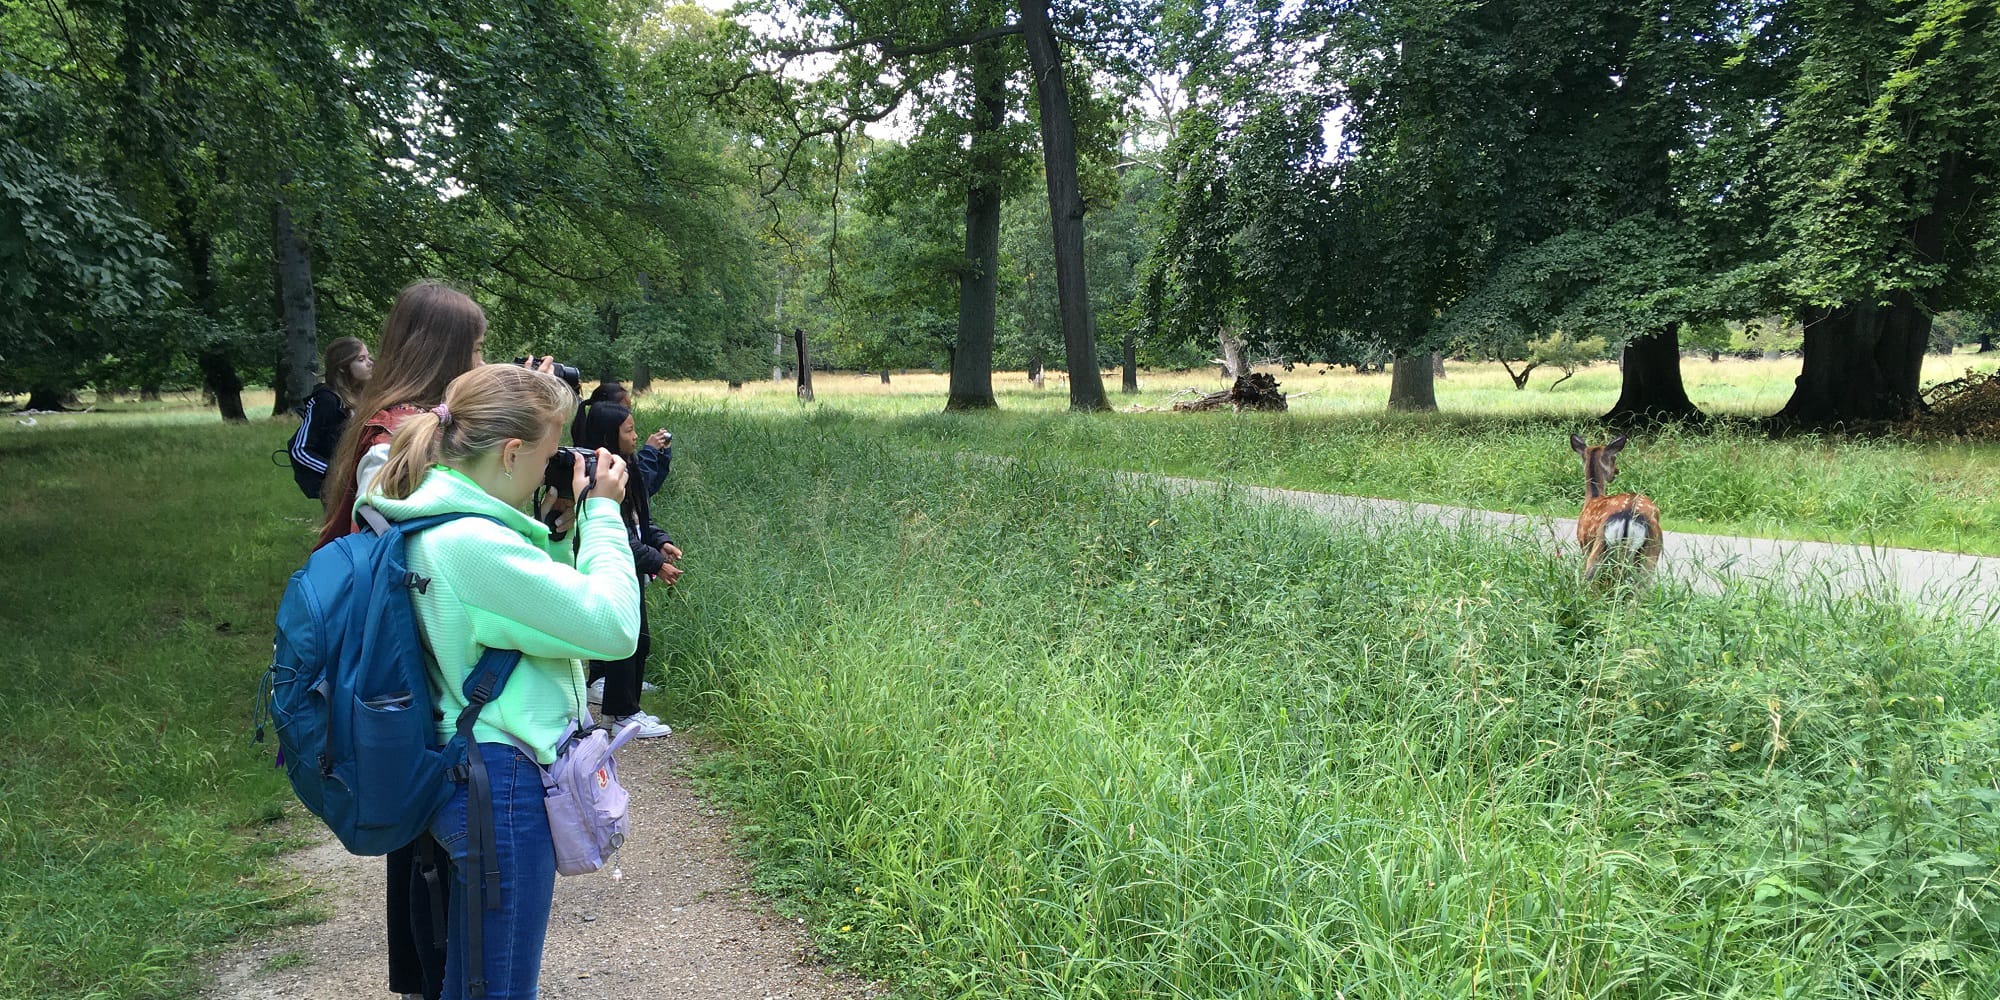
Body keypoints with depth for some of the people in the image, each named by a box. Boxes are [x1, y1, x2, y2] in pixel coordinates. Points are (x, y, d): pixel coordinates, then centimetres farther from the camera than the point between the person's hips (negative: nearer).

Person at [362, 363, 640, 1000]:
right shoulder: (472, 542, -25)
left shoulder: (437, 521, 6)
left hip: (472, 773, 10)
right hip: (504, 781, -10)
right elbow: (614, 626, -22)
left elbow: (541, 593, 18)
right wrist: (601, 514, -11)